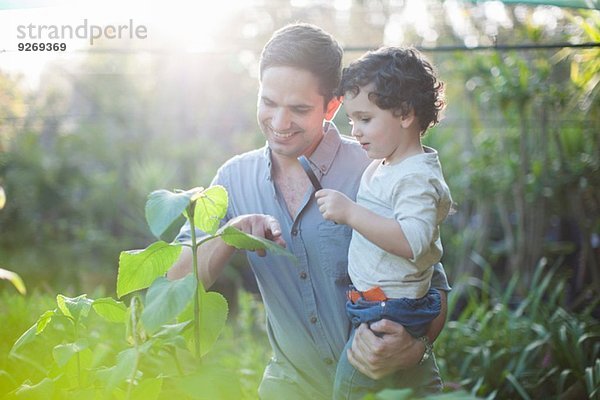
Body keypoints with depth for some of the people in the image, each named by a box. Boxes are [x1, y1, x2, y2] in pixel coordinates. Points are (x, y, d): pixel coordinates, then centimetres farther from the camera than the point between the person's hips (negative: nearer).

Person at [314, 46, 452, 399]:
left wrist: (350, 212, -35)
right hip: (372, 306, 10)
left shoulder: (418, 176, -19)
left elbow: (412, 241, -34)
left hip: (389, 313, -10)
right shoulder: (379, 168, 12)